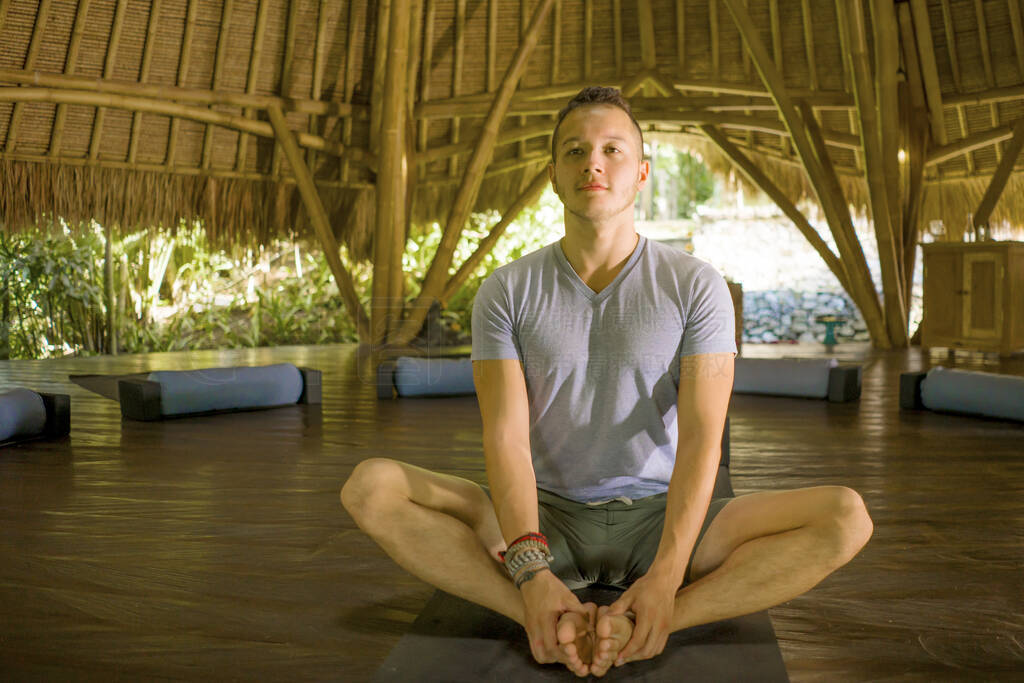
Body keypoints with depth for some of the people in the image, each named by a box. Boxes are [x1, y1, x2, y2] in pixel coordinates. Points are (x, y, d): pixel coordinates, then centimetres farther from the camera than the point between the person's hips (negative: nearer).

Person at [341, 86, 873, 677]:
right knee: (371, 487, -22)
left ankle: (646, 624, -33)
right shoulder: (507, 292, -1)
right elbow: (506, 435, -12)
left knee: (846, 517, -23)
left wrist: (666, 575, -28)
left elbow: (701, 437, -12)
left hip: (661, 518, 0)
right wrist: (532, 574, -28)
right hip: (544, 518, 1)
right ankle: (552, 624, -31)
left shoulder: (696, 285, -3)